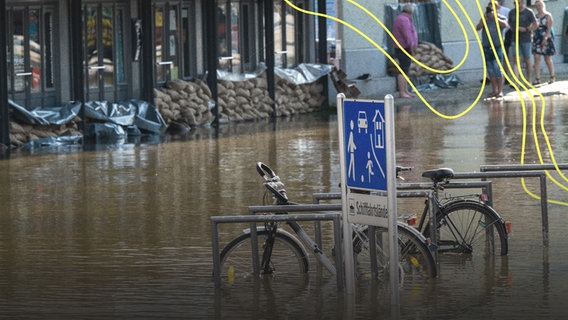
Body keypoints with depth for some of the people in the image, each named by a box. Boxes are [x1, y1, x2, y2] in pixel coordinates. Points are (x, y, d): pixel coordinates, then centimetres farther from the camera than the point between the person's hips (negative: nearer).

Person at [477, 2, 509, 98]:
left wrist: (494, 17, -20)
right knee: (490, 71, 6)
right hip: (486, 48, 4)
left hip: (497, 47, -4)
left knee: (497, 70, -10)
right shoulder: (484, 19, 12)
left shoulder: (501, 18, 2)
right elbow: (478, 28, -1)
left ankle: (500, 91, -6)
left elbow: (505, 25, -19)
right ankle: (494, 91, 12)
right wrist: (484, 18, -12)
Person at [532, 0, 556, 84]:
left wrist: (546, 38, -19)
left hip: (546, 38, -4)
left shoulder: (548, 15, -3)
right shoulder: (535, 16, 10)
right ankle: (537, 79, -7)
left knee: (547, 59, 4)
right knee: (536, 58, -6)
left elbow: (549, 28, -10)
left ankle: (552, 77, 19)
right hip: (536, 38, 4)